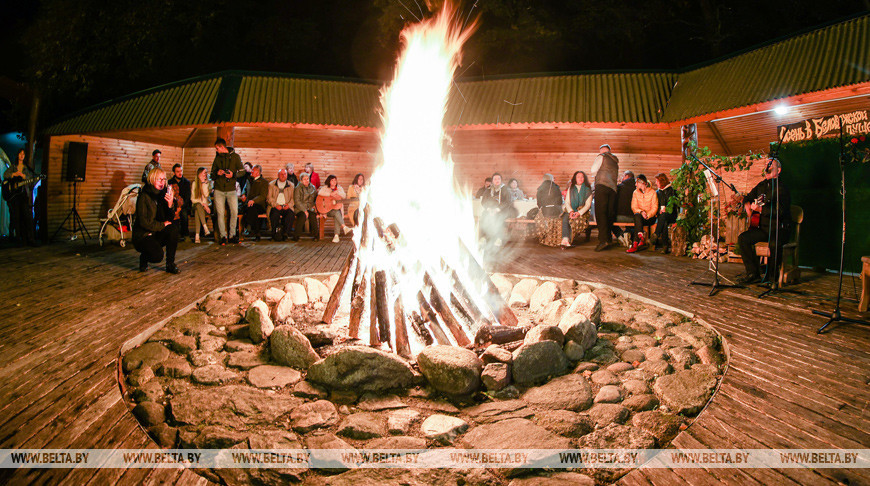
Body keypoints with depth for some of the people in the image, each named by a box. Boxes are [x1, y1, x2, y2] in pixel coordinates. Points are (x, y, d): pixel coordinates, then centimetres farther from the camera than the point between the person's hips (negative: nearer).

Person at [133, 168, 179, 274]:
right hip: (143, 235, -6)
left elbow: (169, 219, -1)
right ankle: (144, 258, 9)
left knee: (173, 229, -26)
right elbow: (144, 222, -17)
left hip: (158, 234, 6)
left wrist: (170, 204, -18)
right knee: (157, 256, -31)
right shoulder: (144, 196, -13)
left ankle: (170, 264, -14)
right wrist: (162, 225, -14)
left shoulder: (163, 194, 5)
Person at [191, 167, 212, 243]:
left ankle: (197, 234, -44)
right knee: (198, 206, -37)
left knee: (197, 212, -33)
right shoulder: (195, 184, 8)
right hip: (197, 205, 0)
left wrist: (204, 183, -10)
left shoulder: (209, 183, 7)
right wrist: (202, 203, -11)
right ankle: (205, 228, -49)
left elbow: (206, 195, -10)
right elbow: (192, 199, 4)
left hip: (207, 205, 0)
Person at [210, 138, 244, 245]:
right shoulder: (217, 158, 13)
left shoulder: (235, 156, 5)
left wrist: (233, 175, -15)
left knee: (234, 212, -10)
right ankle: (223, 236, 2)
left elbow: (242, 171, 3)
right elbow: (212, 176, 17)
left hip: (231, 190, -2)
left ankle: (232, 235, 2)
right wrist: (217, 173, -5)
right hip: (219, 190, 2)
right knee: (220, 213, -4)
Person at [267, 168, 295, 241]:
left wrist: (289, 205, -10)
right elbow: (269, 197, 5)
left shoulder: (291, 185, 16)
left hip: (286, 207, 1)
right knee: (275, 214, -35)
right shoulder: (271, 184, 13)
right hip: (275, 207, -1)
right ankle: (275, 234, -21)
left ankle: (285, 233, -24)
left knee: (291, 214, -33)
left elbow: (293, 198, 10)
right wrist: (276, 205, -11)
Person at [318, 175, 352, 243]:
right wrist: (331, 194, -18)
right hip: (327, 209, -2)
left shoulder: (339, 188, 16)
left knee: (337, 214, -31)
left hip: (337, 208, 2)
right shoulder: (325, 188, 5)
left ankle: (336, 235, -36)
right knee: (336, 213, -34)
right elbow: (320, 193, -16)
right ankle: (344, 227, -39)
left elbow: (344, 196, 3)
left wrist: (337, 192, -11)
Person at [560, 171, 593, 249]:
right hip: (570, 210, 2)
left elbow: (588, 205, 0)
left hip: (582, 212, -2)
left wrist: (579, 213, -17)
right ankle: (566, 239, -49)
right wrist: (570, 211, -12)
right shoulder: (570, 188, 16)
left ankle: (565, 240, -41)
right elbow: (567, 202, 9)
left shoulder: (588, 190, 8)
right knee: (565, 218, -33)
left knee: (571, 219, -34)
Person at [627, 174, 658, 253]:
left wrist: (647, 215, -21)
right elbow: (634, 207, 1)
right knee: (637, 215, -35)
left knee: (637, 217, -34)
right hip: (639, 216, 2)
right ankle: (641, 238, -46)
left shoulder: (652, 192, 1)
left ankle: (635, 244, -40)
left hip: (650, 217, -2)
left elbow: (654, 208, -4)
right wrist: (641, 212, -19)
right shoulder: (636, 192, 10)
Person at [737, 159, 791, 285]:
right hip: (762, 226, 7)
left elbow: (780, 211, -23)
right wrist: (747, 205, 9)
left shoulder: (782, 188, -9)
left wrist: (760, 209, -35)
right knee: (743, 238, -16)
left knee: (774, 243, -36)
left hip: (779, 228, -7)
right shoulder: (761, 185, 14)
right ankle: (753, 273, -10)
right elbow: (748, 197, 32)